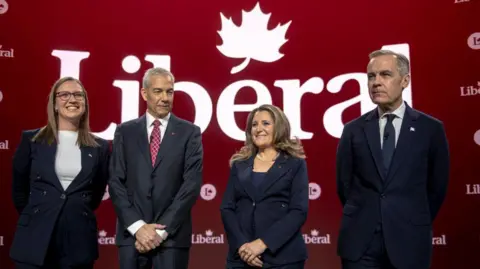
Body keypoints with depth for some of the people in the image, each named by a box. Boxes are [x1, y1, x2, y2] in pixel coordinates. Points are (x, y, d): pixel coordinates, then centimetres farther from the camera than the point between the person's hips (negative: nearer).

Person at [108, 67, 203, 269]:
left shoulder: (189, 132, 2)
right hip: (132, 234, 1)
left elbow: (192, 184, -5)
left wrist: (162, 230, -11)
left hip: (172, 236, -1)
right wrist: (138, 226, -9)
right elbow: (116, 183, 2)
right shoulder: (125, 131, 7)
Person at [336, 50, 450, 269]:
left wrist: (418, 225, 9)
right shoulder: (353, 130, 3)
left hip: (409, 240, 0)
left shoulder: (430, 128, 1)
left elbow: (437, 186, 6)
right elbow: (344, 184, 8)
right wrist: (361, 219, 9)